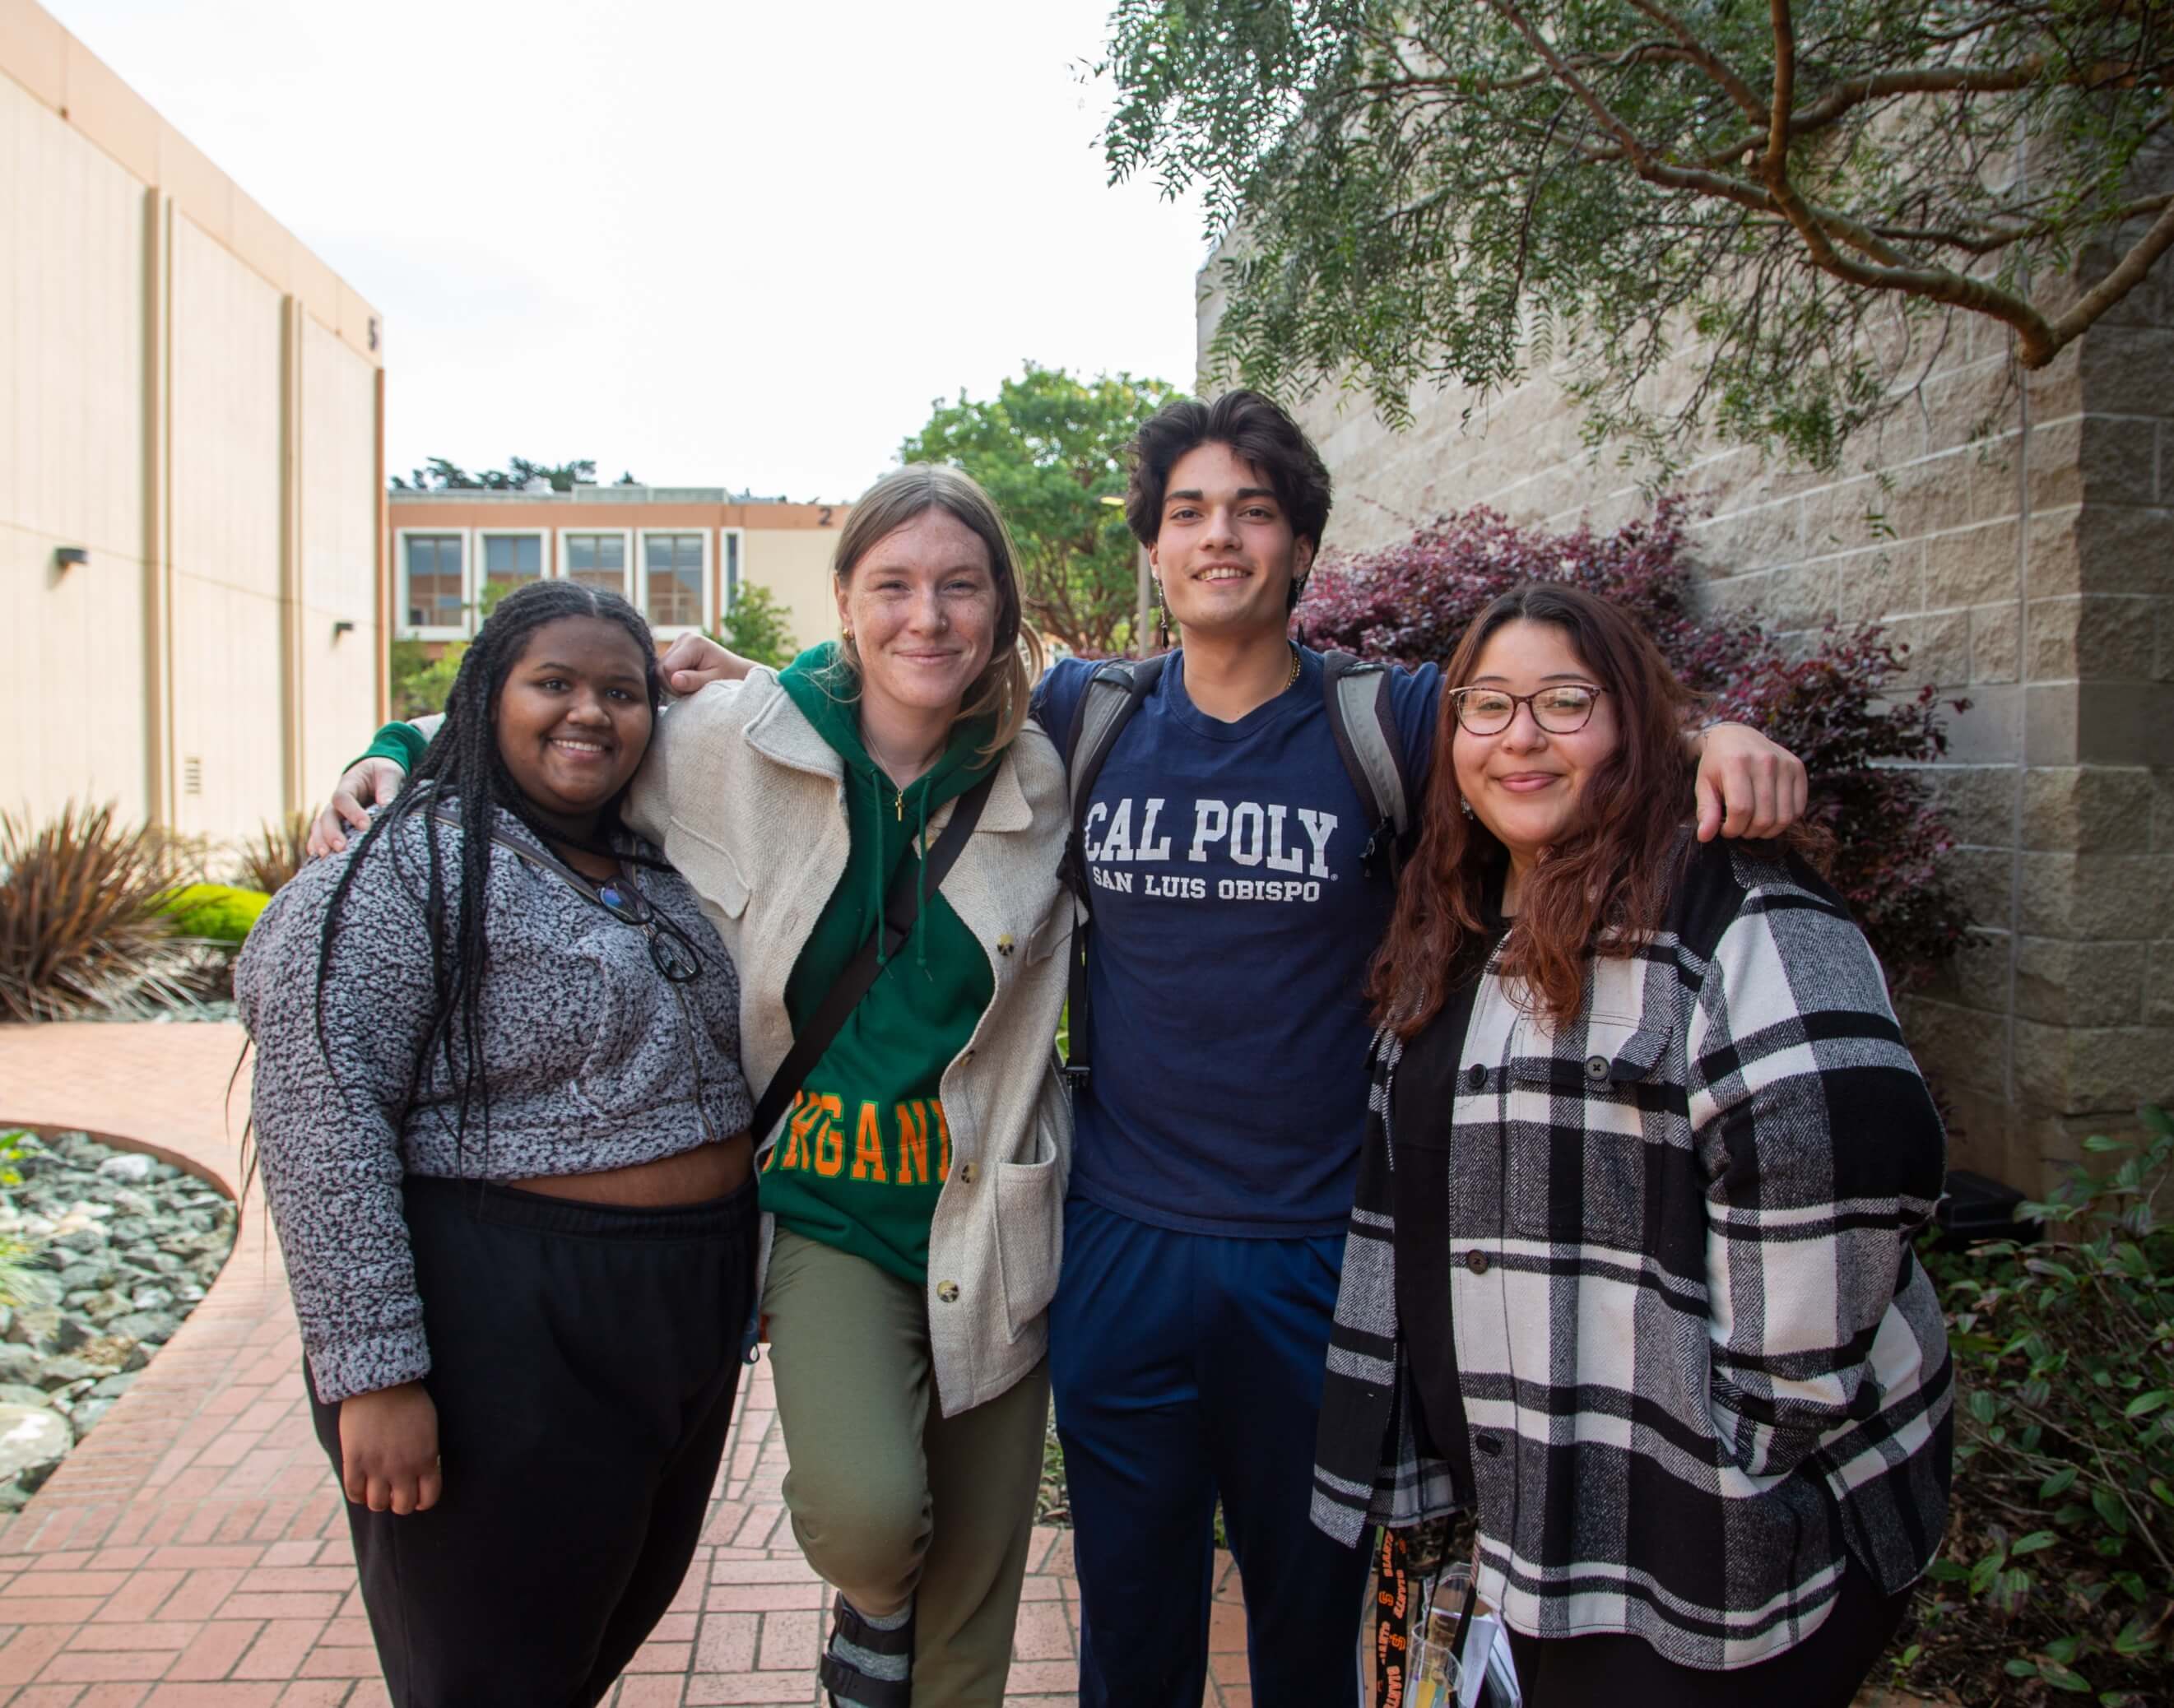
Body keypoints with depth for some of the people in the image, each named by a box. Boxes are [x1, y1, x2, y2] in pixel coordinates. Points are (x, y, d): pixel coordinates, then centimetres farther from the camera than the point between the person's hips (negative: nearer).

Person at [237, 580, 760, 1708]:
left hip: (690, 1322, 8)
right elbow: (319, 1116, -19)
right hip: (509, 1338, -7)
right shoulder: (407, 863, -12)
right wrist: (372, 1374, -22)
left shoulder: (660, 875, 11)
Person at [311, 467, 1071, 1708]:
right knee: (867, 1512, -23)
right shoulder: (733, 743, -8)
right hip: (827, 1212, -1)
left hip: (992, 1221, 2)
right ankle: (872, 1601, 15)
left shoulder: (1040, 780, -3)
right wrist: (399, 761, -3)